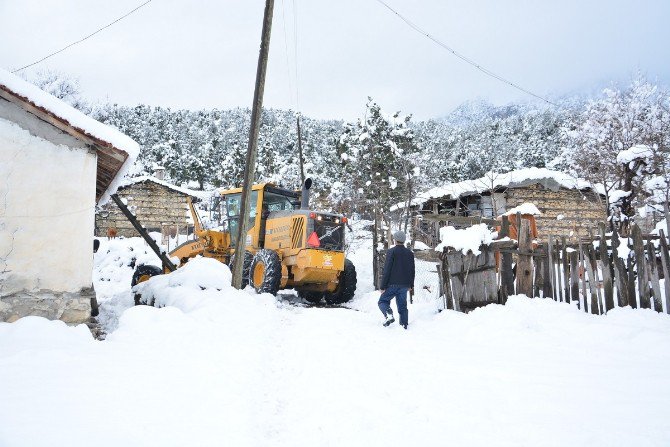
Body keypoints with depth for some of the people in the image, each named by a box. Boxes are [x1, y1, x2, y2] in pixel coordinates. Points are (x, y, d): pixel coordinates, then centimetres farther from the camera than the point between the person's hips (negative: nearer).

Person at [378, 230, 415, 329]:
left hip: (393, 284, -5)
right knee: (402, 305, 11)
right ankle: (404, 324, 5)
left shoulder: (391, 252, -8)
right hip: (405, 285, 5)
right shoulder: (410, 253, 10)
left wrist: (383, 286, -8)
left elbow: (387, 270, -11)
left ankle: (389, 315, -20)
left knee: (383, 301, 5)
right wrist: (411, 284, 27)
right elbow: (412, 270, 17)